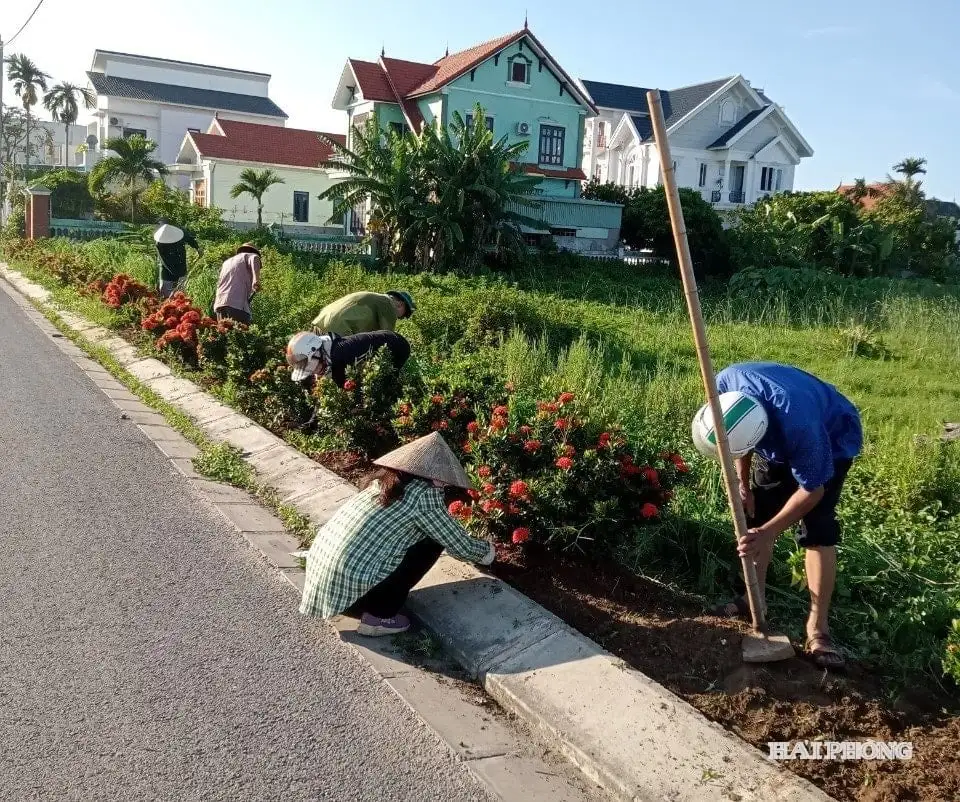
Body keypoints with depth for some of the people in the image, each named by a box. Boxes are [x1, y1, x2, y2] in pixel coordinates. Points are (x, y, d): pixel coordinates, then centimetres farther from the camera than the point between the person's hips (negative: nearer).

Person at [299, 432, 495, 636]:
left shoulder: (385, 481, 14)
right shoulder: (423, 494, -10)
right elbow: (459, 545, -1)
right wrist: (486, 550, 20)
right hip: (349, 580, -8)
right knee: (431, 543, 2)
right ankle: (378, 615, 5)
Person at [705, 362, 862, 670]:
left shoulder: (798, 426, -45)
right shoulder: (727, 382, -30)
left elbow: (812, 490, -29)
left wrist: (768, 533, -27)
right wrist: (743, 483, -6)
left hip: (833, 439, -6)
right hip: (776, 437, 6)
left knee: (818, 528, -15)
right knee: (756, 512, 5)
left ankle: (817, 627, -9)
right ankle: (755, 598, 20)